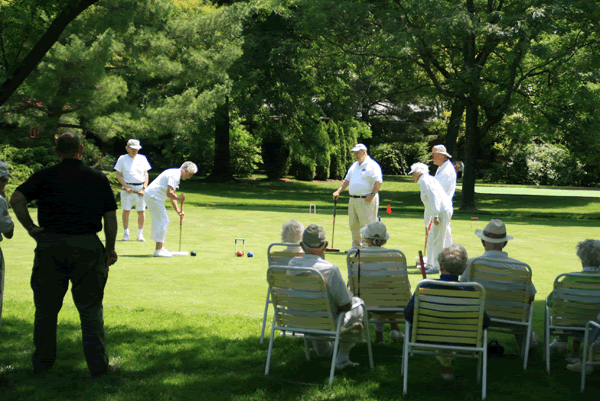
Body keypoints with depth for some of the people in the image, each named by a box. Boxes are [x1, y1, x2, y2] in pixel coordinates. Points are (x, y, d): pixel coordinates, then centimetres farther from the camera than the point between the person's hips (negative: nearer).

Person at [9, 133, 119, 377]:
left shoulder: (44, 177, 3)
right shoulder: (98, 179, 4)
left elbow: (16, 199, -10)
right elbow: (110, 218, 3)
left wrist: (30, 228, -1)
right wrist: (110, 249, 10)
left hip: (50, 246, 1)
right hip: (86, 247, 0)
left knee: (46, 308, 11)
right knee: (90, 309, 6)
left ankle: (42, 362, 18)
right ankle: (98, 365, 8)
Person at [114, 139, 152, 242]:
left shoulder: (142, 158, 9)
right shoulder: (122, 159, 3)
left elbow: (146, 174, 10)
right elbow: (118, 175, 2)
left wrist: (144, 188, -2)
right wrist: (126, 187, -10)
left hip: (140, 188, 2)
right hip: (128, 189, -2)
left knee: (141, 211, -1)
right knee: (126, 211, -3)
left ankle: (140, 233, 10)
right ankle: (126, 233, 8)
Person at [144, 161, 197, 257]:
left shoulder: (175, 173, 19)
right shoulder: (175, 175, -15)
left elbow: (171, 194, 22)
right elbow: (169, 193, -24)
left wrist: (178, 210, 16)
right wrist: (179, 198, -6)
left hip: (150, 195, 11)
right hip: (154, 197, -11)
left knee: (158, 221, 16)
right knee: (163, 221, -7)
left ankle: (159, 248, 21)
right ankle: (158, 250, -5)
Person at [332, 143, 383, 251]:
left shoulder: (372, 165, -8)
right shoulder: (354, 165, 18)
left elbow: (378, 181, -15)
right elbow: (347, 180, 22)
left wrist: (372, 195, -19)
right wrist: (338, 191, 11)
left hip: (366, 201, -8)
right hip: (353, 200, 8)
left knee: (366, 225, -7)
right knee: (354, 225, 10)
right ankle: (356, 246, 19)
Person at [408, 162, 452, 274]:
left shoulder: (426, 180, -5)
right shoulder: (424, 182, 25)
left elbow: (433, 197, -19)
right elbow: (428, 208, 31)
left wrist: (435, 216, -23)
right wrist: (426, 225, 36)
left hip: (442, 211, -10)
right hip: (439, 213, 10)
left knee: (437, 240, -6)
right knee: (431, 239, 17)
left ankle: (436, 267, -3)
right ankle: (430, 264, 26)